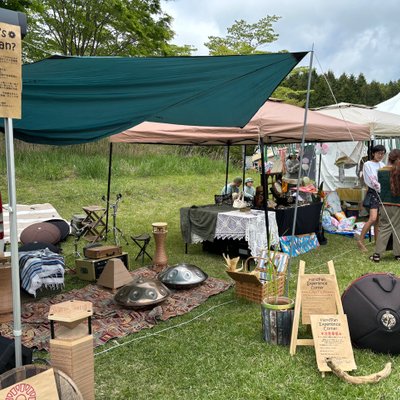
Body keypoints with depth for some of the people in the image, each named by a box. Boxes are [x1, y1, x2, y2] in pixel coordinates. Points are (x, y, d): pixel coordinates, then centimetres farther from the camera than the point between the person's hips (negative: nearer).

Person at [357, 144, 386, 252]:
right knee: (373, 218, -17)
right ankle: (360, 241, -8)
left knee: (378, 220, 7)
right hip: (373, 193, -6)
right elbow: (373, 182, -10)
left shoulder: (382, 165, 17)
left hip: (382, 194, 6)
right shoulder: (368, 164, -2)